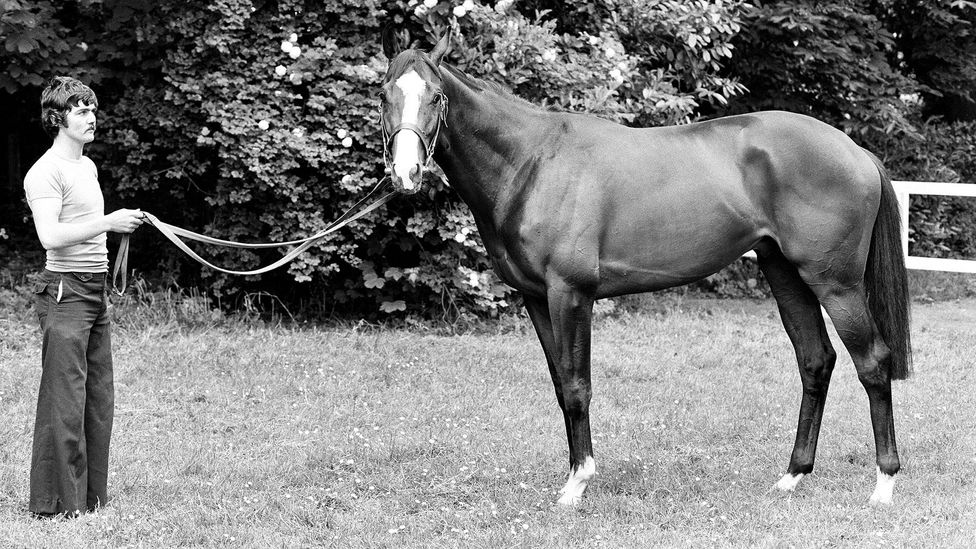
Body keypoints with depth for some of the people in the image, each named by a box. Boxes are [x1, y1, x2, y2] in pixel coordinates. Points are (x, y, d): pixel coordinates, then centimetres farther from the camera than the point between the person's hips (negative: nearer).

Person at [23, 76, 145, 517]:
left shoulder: (88, 166, 18)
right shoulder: (46, 172, -11)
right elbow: (51, 236, -22)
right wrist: (108, 223, -21)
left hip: (95, 291, 9)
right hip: (65, 291, -9)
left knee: (99, 399, 9)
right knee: (64, 401, -8)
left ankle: (91, 497, 15)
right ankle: (55, 502, -4)